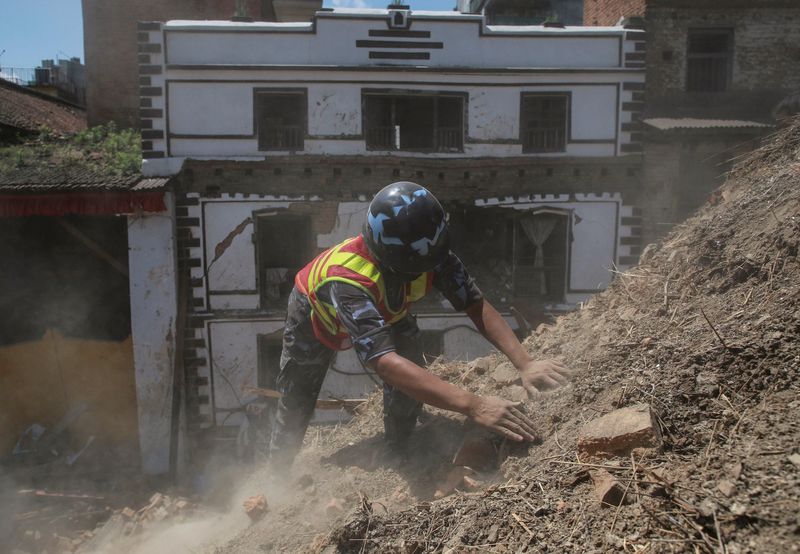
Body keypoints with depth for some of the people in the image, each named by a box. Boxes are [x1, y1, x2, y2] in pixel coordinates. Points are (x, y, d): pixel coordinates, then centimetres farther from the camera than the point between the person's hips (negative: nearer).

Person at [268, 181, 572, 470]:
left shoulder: (432, 256, -34)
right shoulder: (350, 280, -50)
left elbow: (477, 305, -32)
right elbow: (386, 363, -58)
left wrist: (525, 363, -47)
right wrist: (473, 406, -65)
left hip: (382, 313, 4)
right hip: (317, 316, -3)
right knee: (296, 402, 8)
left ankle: (398, 455, 11)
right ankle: (278, 470, 38)